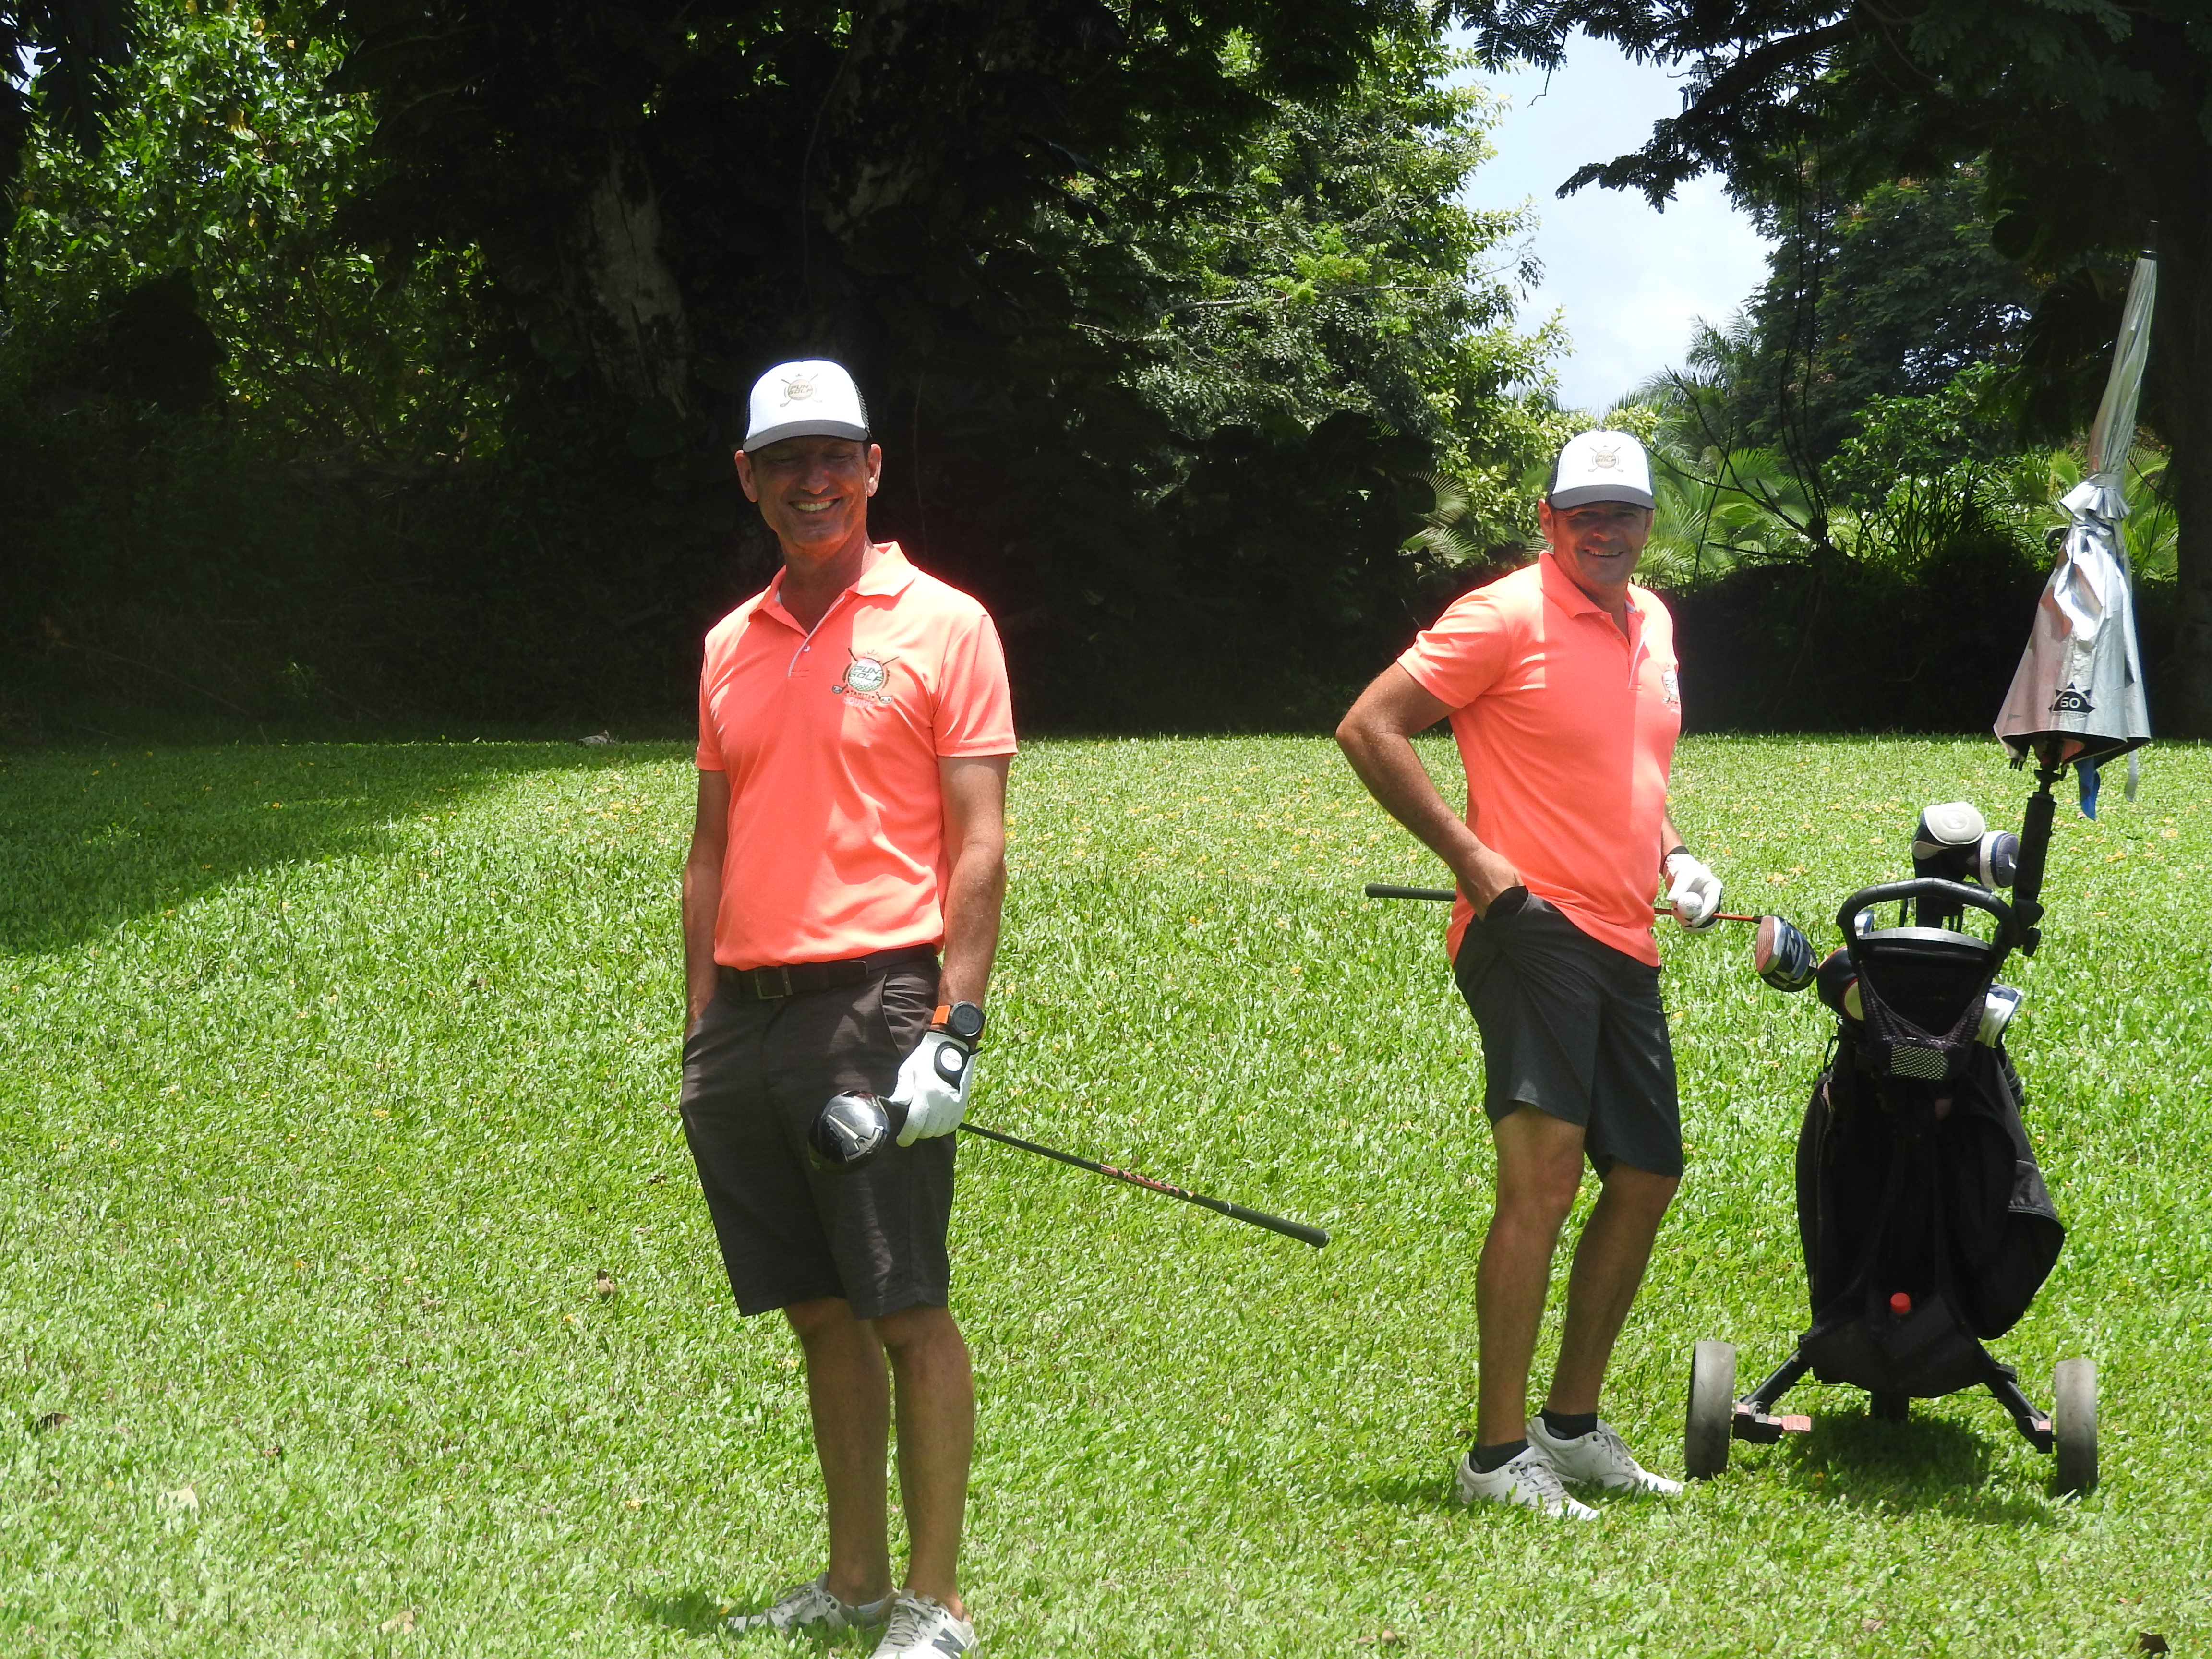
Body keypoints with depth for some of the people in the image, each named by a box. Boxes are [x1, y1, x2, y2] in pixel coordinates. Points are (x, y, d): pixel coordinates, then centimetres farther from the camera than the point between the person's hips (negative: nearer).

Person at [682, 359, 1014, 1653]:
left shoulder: (943, 625, -2)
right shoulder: (732, 646, 15)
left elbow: (979, 843, -6)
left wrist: (953, 1027, -14)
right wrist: (703, 1023, 14)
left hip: (874, 1000, -6)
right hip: (749, 1006, 6)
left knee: (906, 1310, -5)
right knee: (818, 1314, 10)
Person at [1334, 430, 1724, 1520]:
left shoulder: (1652, 622, 16)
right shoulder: (1507, 616, -9)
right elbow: (1368, 729, -11)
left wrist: (1673, 857, 13)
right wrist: (1472, 858, -15)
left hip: (1625, 943, 9)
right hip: (1532, 930, -9)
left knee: (1646, 1178, 12)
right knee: (1543, 1172, -18)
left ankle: (1572, 1427, 25)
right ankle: (1498, 1455, -16)